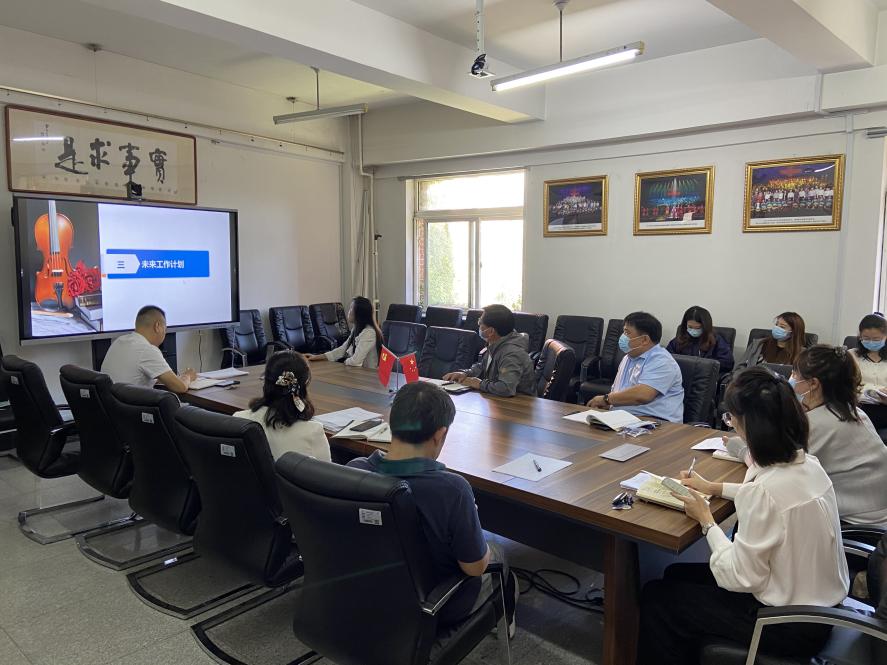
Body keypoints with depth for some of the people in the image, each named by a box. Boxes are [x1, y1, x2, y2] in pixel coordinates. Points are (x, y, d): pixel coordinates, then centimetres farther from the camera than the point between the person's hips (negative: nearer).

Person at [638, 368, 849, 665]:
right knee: (677, 575, 20)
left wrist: (706, 520, -11)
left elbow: (739, 579, -24)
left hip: (790, 625, -8)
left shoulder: (766, 488, -33)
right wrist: (713, 488, 17)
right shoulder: (806, 463, -6)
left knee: (656, 597, 5)